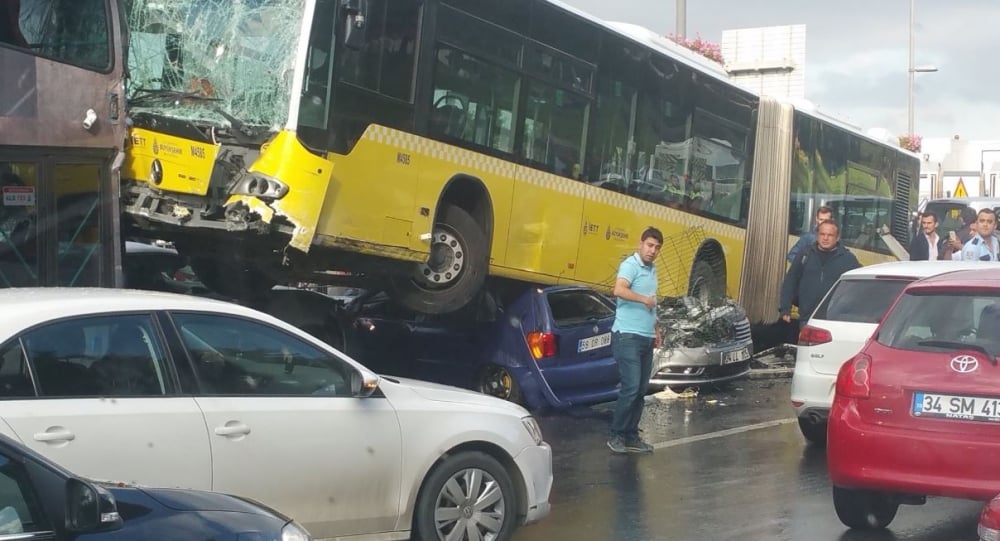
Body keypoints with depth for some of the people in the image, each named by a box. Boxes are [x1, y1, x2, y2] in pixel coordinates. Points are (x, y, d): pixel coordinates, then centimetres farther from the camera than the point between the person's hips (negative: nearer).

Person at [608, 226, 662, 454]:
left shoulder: (652, 269, 17)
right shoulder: (630, 265, -10)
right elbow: (619, 290, -30)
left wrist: (655, 330, 23)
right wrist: (644, 299, -20)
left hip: (646, 338, 9)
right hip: (628, 337, -9)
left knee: (641, 391, 8)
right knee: (631, 388, -13)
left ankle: (631, 437, 14)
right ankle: (615, 436, -4)